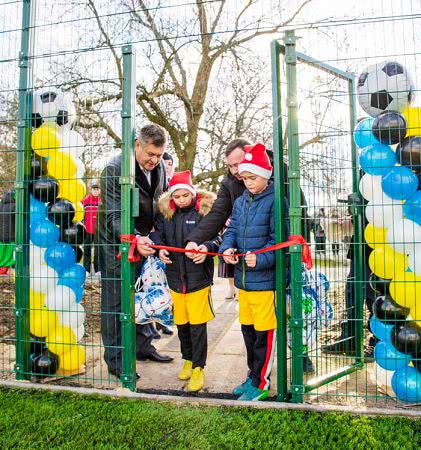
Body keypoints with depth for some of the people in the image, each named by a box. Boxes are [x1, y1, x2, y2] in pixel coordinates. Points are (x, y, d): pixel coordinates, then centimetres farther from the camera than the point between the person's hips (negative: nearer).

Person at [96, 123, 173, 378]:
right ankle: (115, 360, 16)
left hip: (144, 240, 6)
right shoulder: (115, 169, -20)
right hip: (117, 243, -6)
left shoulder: (159, 167, -1)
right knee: (115, 302, 3)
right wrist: (135, 238, -38)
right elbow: (114, 216, -23)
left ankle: (143, 345, 32)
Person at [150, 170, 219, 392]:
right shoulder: (166, 213, 4)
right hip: (175, 277, 4)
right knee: (181, 323, 17)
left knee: (198, 324, 3)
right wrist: (160, 249, -12)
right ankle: (188, 360, 38)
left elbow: (216, 237, -9)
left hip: (199, 277, -4)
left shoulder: (204, 210, -7)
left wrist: (207, 247, -28)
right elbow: (157, 235, 7)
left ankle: (198, 368, 19)